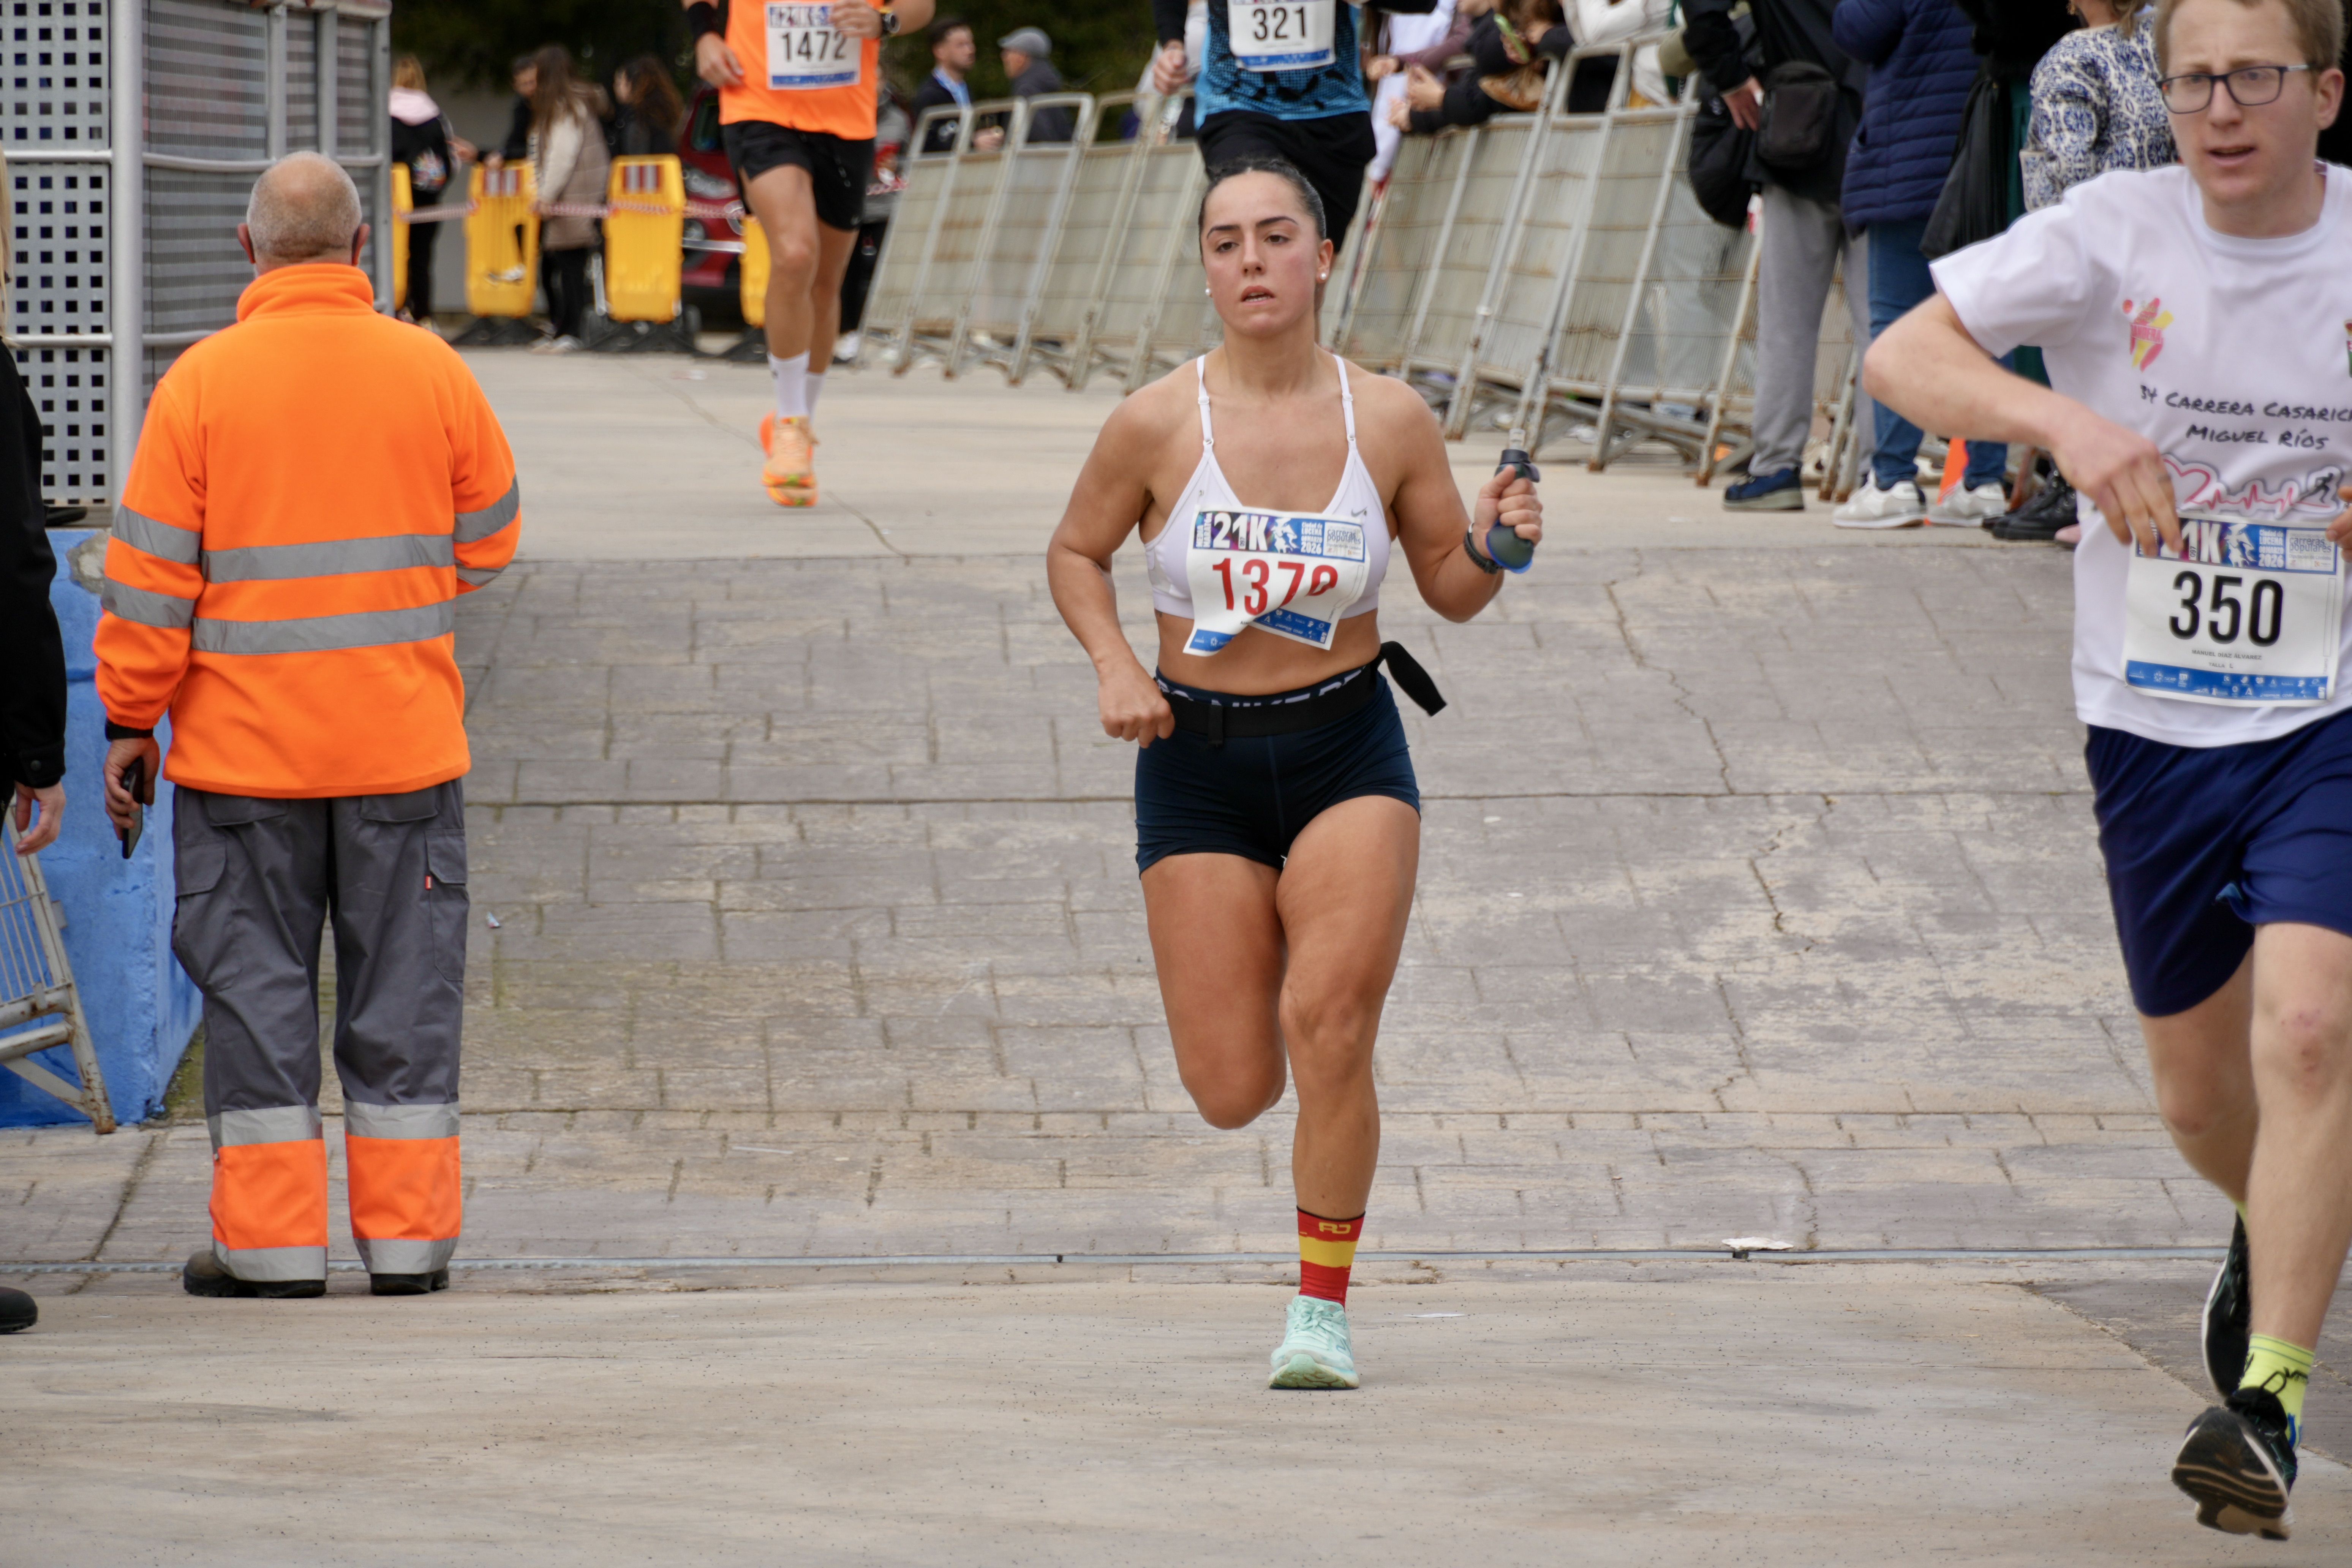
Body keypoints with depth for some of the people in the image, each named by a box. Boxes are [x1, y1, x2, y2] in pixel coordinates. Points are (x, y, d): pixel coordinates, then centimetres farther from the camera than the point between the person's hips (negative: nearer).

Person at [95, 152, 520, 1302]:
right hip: (404, 736, 2)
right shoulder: (431, 372, -2)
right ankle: (407, 1237, 10)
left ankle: (271, 1240, 6)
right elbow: (488, 539, 10)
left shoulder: (203, 381, -7)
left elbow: (151, 572, -6)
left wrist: (130, 719, 4)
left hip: (243, 744, -1)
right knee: (402, 982, 8)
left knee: (255, 986, 6)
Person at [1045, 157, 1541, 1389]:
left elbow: (1450, 589, 7)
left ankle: (1322, 1309, -2)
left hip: (1349, 747, 0)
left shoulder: (1390, 420, -4)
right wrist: (1115, 666, -8)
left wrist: (1492, 547, -15)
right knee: (1231, 1092, -1)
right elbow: (1075, 554, 9)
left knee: (1330, 1024, -20)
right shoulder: (1156, 424, -7)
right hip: (1198, 761, 0)